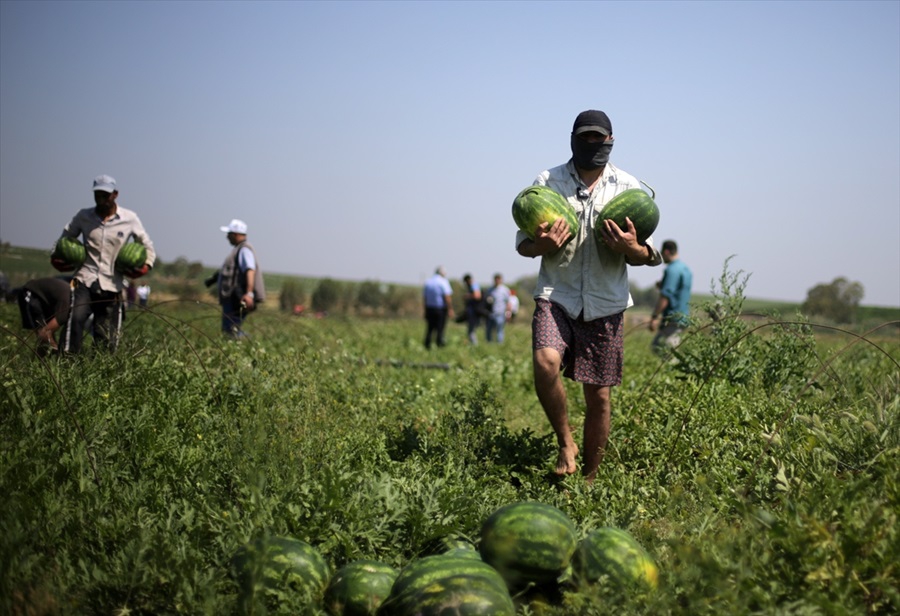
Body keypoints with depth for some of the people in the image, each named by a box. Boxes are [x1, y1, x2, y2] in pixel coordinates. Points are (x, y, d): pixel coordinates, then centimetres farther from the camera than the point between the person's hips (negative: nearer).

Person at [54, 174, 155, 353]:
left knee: (107, 338, 5)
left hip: (112, 286, 0)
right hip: (85, 280, 0)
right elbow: (65, 238, 21)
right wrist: (56, 257, 4)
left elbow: (146, 245, 14)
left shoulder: (130, 219, 2)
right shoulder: (83, 216, 5)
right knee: (75, 319, -24)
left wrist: (147, 265, -3)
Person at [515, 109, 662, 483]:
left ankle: (589, 479, 19)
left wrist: (631, 249, -17)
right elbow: (522, 243, 7)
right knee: (546, 362, -28)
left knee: (599, 397, 3)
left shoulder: (628, 187, 7)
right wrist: (543, 245, -17)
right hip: (556, 297, -1)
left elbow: (646, 256, 8)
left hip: (605, 304, 1)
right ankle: (565, 442, -5)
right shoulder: (547, 182, 5)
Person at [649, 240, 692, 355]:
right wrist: (662, 285, 16)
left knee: (661, 349, -9)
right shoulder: (686, 269, 16)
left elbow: (665, 297, -21)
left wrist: (654, 317, -19)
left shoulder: (672, 270, -15)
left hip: (673, 318, -10)